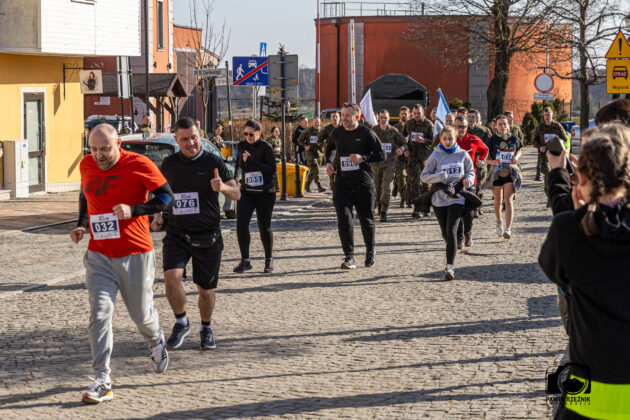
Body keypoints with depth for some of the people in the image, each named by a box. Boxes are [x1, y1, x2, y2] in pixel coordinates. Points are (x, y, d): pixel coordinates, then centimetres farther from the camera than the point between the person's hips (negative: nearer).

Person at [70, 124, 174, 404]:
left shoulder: (139, 165, -11)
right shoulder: (87, 166, 4)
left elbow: (167, 197, -5)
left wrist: (133, 210, -18)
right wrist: (82, 225, 8)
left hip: (136, 254, -3)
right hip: (99, 256, 3)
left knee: (141, 314, 10)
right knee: (99, 315, -10)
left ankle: (156, 342, 45)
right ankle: (102, 381, -9)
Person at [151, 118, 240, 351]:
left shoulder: (213, 163, -2)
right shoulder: (169, 165, 5)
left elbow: (237, 195, -6)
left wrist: (223, 187, -28)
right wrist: (158, 216, 3)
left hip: (207, 237, -1)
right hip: (176, 234, 1)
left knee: (205, 288, 6)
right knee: (172, 276, -21)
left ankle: (206, 328, 32)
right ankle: (181, 323, 0)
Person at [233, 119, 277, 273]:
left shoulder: (266, 147, -9)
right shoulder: (241, 146, 6)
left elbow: (272, 169, -19)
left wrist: (251, 161, -22)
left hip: (265, 193, -3)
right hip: (246, 192, 4)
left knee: (264, 226, 5)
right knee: (241, 224, -12)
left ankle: (269, 261, 22)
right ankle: (245, 261, -4)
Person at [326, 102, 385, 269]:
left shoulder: (366, 133, -6)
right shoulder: (337, 133, 7)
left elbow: (381, 154, -7)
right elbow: (330, 149, 27)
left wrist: (363, 158, -21)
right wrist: (329, 162, 8)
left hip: (363, 184, -2)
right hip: (342, 183, 2)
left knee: (366, 220, 9)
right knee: (344, 217, -12)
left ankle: (370, 254, 29)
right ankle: (349, 257, -11)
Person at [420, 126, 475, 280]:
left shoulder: (463, 154, 2)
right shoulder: (435, 155, -1)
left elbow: (470, 171, 15)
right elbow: (424, 176, 0)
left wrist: (468, 180, -8)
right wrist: (439, 177, -19)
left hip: (457, 198, -1)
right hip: (439, 198, 1)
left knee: (451, 230, -16)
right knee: (445, 233, 11)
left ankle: (450, 266, -21)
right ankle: (452, 250, 43)